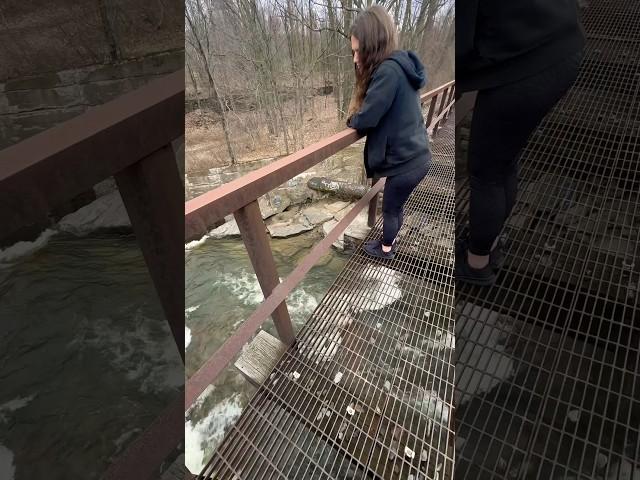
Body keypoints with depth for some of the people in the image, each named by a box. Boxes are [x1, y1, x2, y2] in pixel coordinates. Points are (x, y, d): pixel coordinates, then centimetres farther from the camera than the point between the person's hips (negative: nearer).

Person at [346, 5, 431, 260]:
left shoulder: (388, 70, -22)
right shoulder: (400, 65, 9)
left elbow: (365, 120, -22)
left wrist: (351, 121, -1)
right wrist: (359, 119, 5)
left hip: (405, 161, -9)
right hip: (416, 156, 9)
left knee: (389, 209, 13)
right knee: (396, 207, 26)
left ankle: (385, 249, 35)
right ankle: (390, 241, 47)